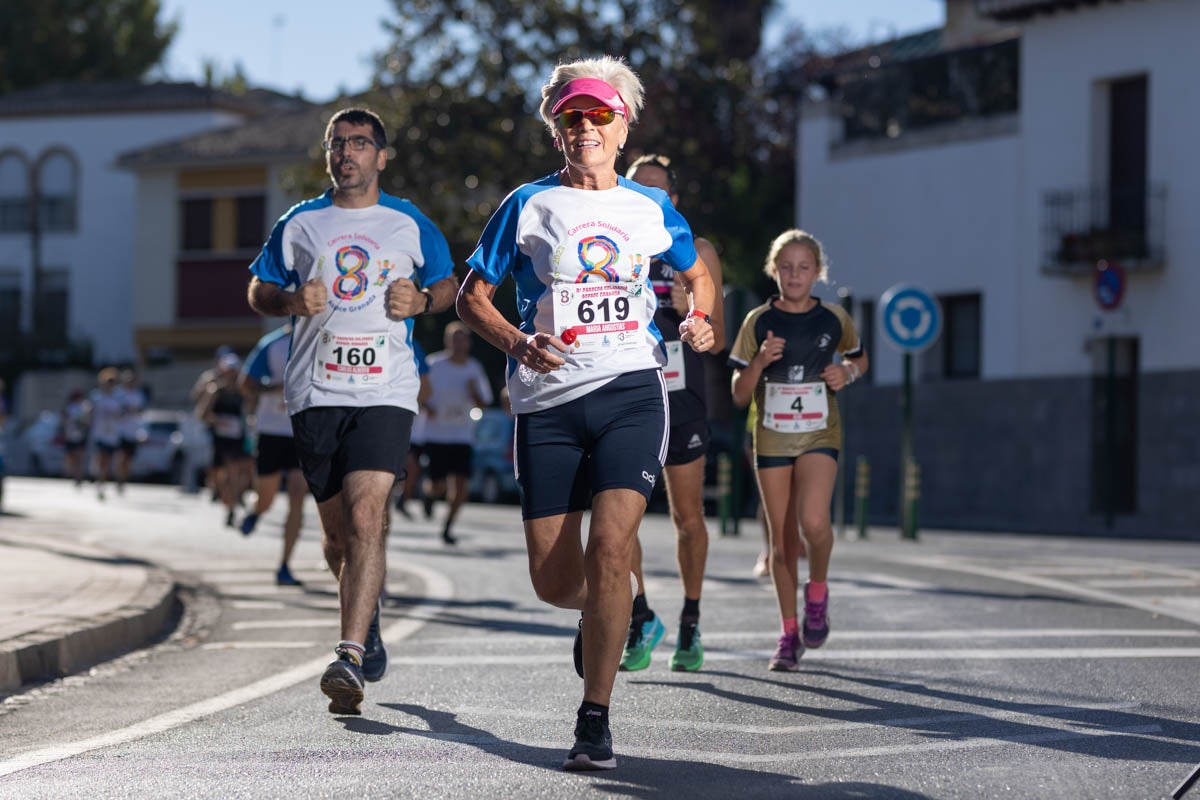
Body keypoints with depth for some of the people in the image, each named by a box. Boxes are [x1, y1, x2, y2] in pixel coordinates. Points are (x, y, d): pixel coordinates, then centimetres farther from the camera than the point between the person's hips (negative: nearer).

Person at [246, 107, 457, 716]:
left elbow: (448, 284, 19)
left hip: (385, 391, -2)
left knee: (366, 517, -19)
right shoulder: (300, 223, 10)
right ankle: (368, 617, 38)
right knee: (337, 530, 9)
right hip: (315, 391, 3)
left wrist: (423, 301, -3)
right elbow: (258, 291, 15)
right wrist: (292, 302, -6)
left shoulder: (410, 225, 8)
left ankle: (349, 658, -24)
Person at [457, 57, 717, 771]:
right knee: (553, 579, 1)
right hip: (548, 403, 1)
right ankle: (601, 616, 40)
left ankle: (595, 720, -9)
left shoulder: (650, 208, 10)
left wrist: (699, 322, 6)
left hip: (631, 391, -1)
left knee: (609, 551, -18)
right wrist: (517, 342, -11)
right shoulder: (529, 206, 6)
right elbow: (473, 296, 8)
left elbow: (698, 273, 27)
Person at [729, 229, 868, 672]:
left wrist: (847, 373, -2)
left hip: (819, 436, -1)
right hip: (771, 438, 1)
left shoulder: (834, 319, 0)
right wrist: (761, 361, -17)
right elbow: (739, 396, 0)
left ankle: (817, 590, 5)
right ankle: (789, 633, 18)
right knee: (781, 539, 5)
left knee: (813, 522, -24)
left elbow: (859, 358, 20)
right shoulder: (759, 322, 0)